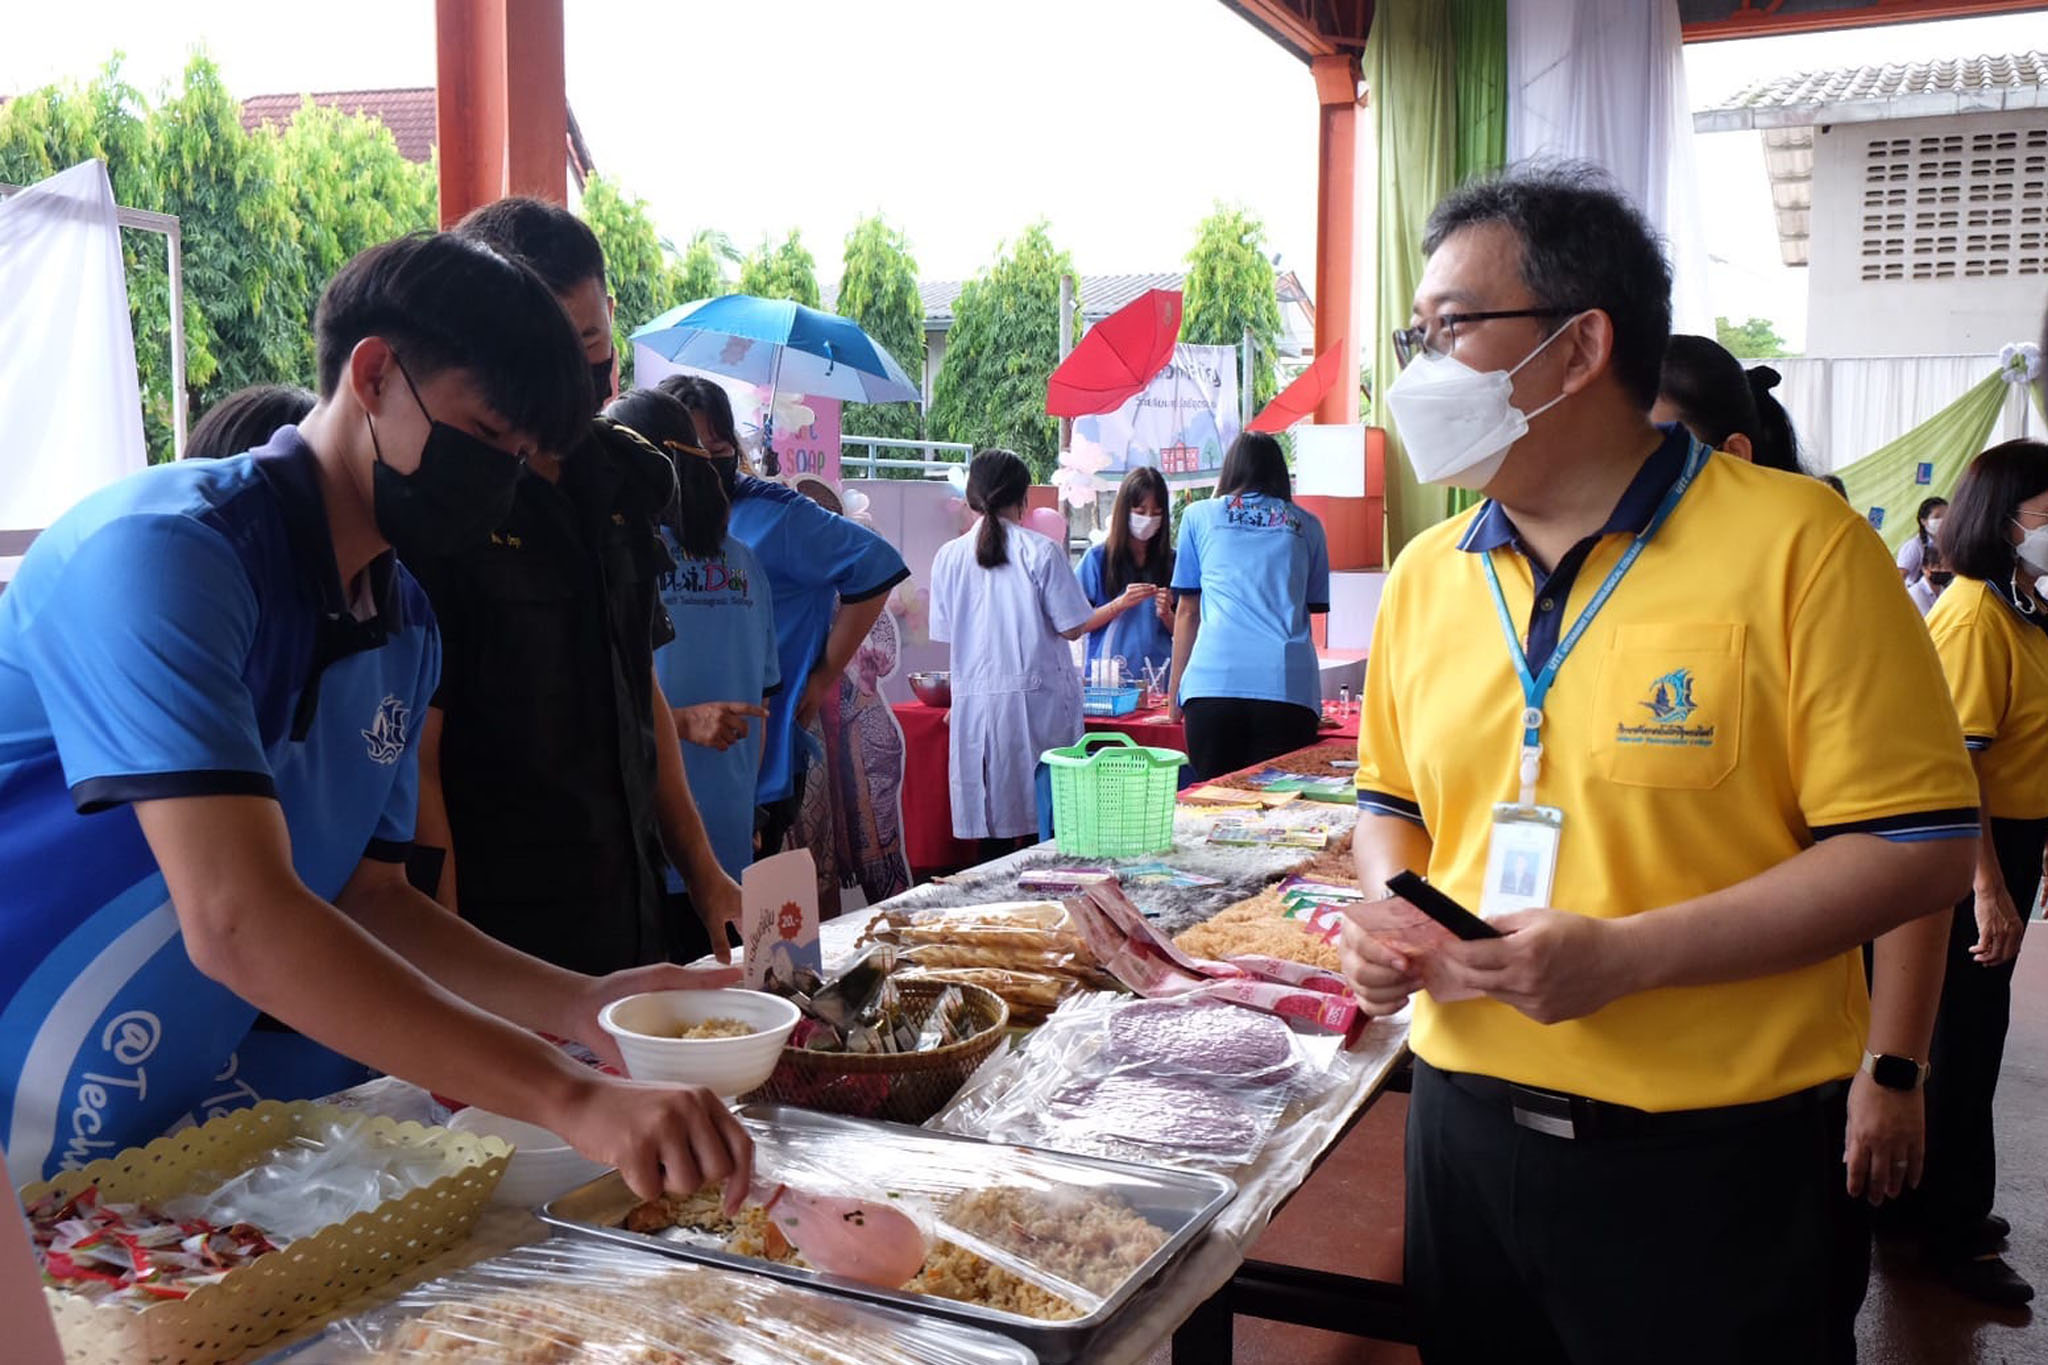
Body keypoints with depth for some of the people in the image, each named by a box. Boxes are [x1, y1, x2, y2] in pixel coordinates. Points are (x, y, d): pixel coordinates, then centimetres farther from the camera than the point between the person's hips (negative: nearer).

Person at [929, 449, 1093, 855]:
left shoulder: (949, 556, 2)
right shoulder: (1042, 552, -8)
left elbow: (944, 633, 8)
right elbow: (1072, 628, -6)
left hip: (975, 697, 3)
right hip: (1038, 697, -3)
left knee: (990, 827, 6)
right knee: (1045, 824, 3)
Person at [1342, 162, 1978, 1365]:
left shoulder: (1796, 544, -11)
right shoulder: (1427, 574, 5)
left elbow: (1920, 846, -14)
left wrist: (1625, 954, -22)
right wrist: (1388, 910, -5)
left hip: (1714, 1161, -4)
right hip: (1467, 1122, 5)